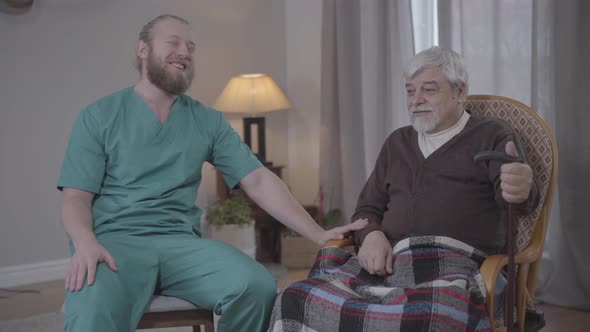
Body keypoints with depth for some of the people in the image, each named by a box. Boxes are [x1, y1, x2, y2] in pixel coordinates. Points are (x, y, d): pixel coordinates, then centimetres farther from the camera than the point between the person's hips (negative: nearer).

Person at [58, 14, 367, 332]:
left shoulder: (208, 121, 14)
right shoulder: (98, 117, 7)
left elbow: (258, 180, 7)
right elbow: (76, 197, 0)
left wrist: (317, 233, -4)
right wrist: (85, 242, -23)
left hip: (182, 241, 4)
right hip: (114, 239, -3)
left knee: (257, 287, -26)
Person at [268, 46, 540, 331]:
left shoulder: (491, 136, 13)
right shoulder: (397, 143, 29)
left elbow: (506, 189, -7)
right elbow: (367, 207, 29)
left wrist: (521, 190, -35)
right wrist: (372, 235, 3)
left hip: (452, 263, -4)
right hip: (386, 262, 4)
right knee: (295, 301, -24)